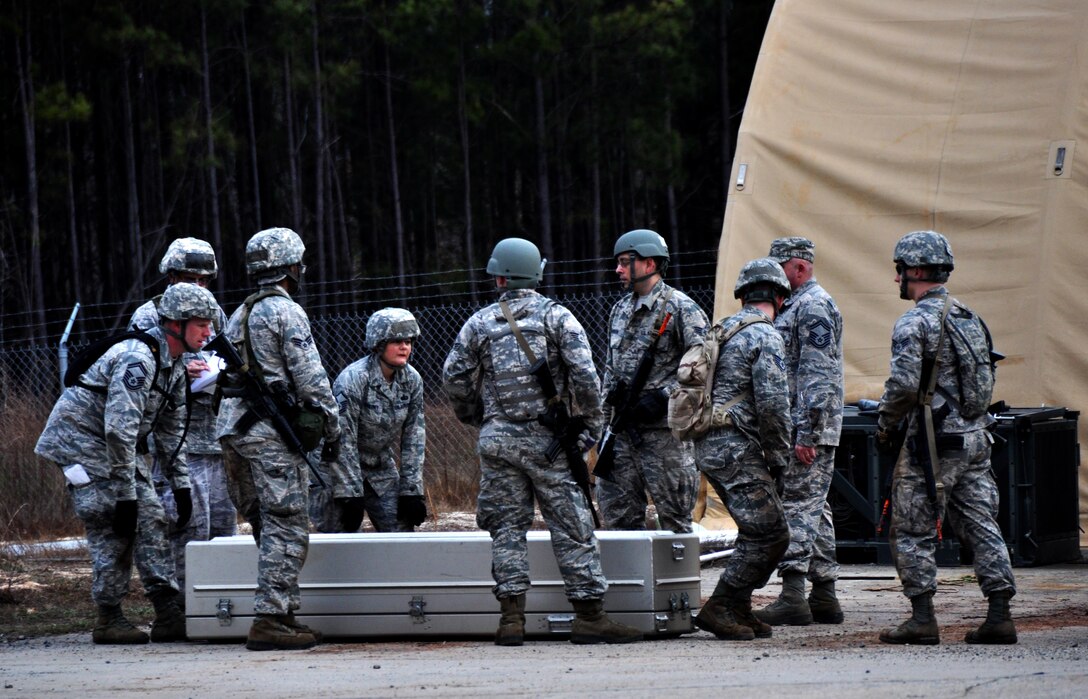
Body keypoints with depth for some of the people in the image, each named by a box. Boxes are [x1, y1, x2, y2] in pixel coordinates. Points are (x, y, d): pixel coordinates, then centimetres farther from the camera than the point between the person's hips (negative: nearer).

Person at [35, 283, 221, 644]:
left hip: (115, 446, 9)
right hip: (80, 439, -9)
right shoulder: (137, 359, -26)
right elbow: (120, 428, -31)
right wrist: (126, 493, -29)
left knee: (150, 518, 1)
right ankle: (109, 620, -2)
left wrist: (181, 485, 10)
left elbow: (169, 431, 15)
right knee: (112, 529, -12)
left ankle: (168, 615, 0)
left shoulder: (175, 366, 5)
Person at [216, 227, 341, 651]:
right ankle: (270, 620, -15)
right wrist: (332, 427, -6)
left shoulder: (238, 316, 19)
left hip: (234, 431, 9)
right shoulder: (287, 313, -8)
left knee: (268, 527, 13)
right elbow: (310, 377, -13)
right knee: (286, 527, -9)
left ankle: (281, 614, 14)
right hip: (273, 434, -9)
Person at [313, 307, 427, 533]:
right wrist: (350, 496, -22)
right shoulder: (352, 379, -22)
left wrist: (411, 491, -4)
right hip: (337, 469, -6)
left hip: (381, 468, 6)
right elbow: (343, 441, -22)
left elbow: (414, 439, 0)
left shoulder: (411, 380, -4)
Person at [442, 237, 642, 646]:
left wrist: (476, 417, 23)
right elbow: (584, 374, -10)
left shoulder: (480, 323, 6)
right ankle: (589, 615, -2)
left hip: (498, 439, 2)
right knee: (571, 525, 0)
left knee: (507, 527, 7)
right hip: (548, 439, -2)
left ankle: (511, 616, 0)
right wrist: (592, 424, 1)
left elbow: (454, 379, 7)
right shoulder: (556, 316, -1)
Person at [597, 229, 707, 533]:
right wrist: (607, 418, 15)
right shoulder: (620, 310, 17)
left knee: (673, 516, -2)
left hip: (664, 428, -7)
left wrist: (662, 397, -18)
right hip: (623, 428, 7)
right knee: (615, 508, 5)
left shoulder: (681, 308, -6)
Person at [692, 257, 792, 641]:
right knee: (770, 534, -7)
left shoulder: (722, 330, 17)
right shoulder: (765, 337, -10)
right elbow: (772, 403, -19)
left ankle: (737, 610, 16)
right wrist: (778, 456, -6)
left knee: (757, 530, 16)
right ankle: (720, 607, -10)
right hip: (736, 449, -9)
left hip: (709, 446, 9)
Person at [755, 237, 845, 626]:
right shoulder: (794, 306, 21)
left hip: (808, 427, -11)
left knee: (798, 508, -13)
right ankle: (824, 597, 13)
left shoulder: (813, 307, -12)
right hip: (799, 427, 11)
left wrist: (806, 433, -24)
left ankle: (793, 597, -16)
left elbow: (817, 374, -20)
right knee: (814, 510, 10)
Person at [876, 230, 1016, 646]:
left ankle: (922, 619, 0)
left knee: (913, 532, 2)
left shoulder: (915, 322, -13)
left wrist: (885, 424, -5)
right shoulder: (969, 318, 14)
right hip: (976, 439, 8)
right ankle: (1000, 616, 3)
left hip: (933, 443, -8)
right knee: (982, 527, 7)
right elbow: (987, 380, 19)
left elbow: (903, 384, -20)